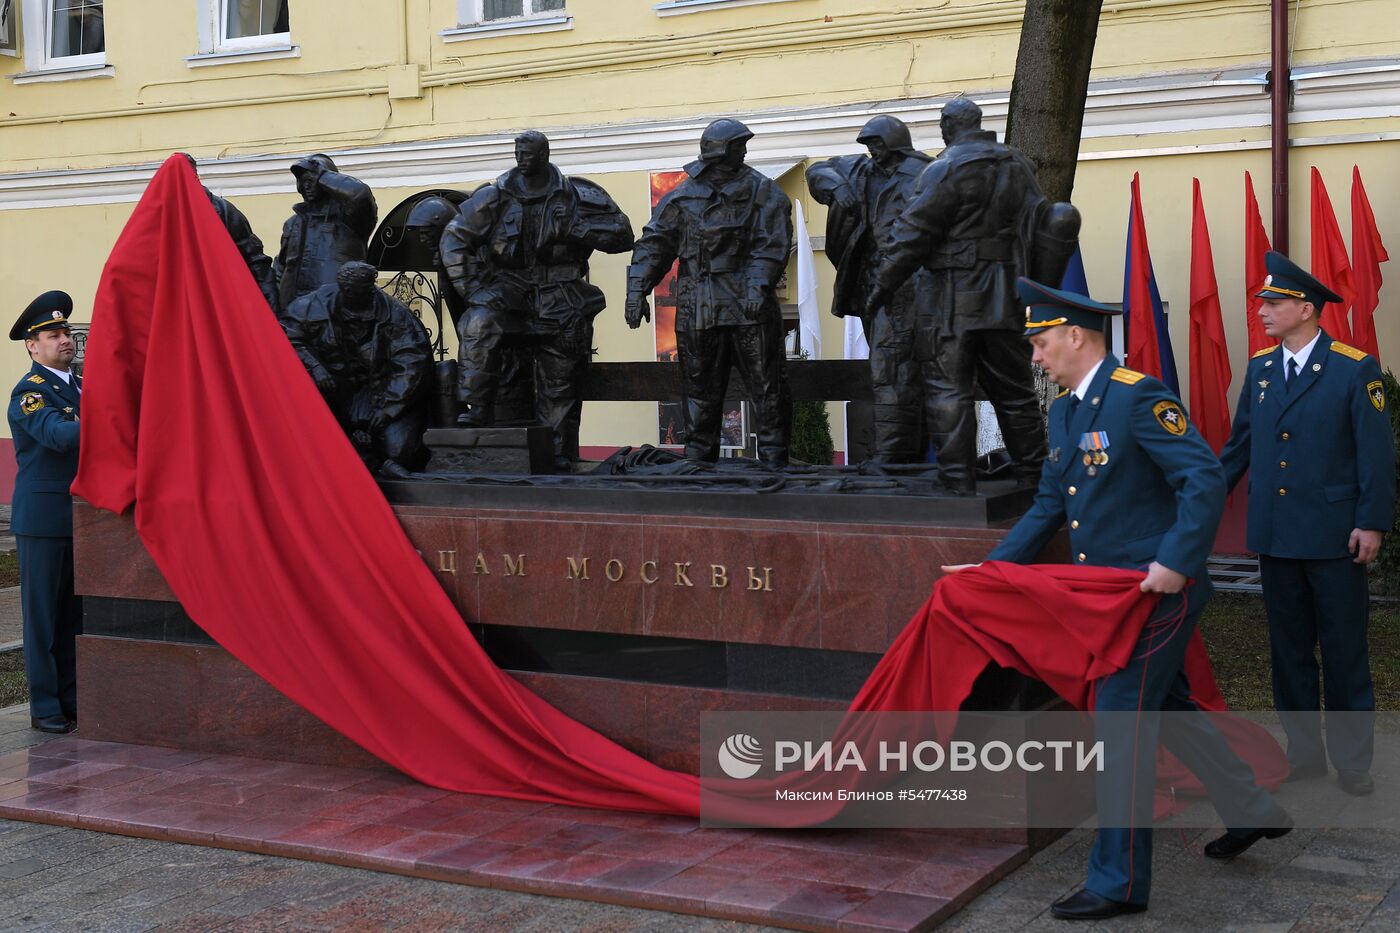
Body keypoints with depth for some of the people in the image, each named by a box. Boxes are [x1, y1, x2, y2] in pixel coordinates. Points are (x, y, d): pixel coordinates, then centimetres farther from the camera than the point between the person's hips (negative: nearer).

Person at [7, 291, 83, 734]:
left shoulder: (78, 385, 15)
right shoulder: (30, 391, -10)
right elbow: (59, 435, -28)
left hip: (80, 516, 7)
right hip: (43, 518, -7)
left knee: (73, 614, 10)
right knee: (42, 613, -1)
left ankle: (71, 700, 17)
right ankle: (44, 707, 5)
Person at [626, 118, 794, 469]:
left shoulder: (764, 193, 4)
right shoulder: (683, 197, 8)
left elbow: (771, 245, -7)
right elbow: (653, 245, 7)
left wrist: (758, 287, -22)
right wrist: (637, 291, -4)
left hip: (749, 307, -1)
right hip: (697, 311, 2)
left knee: (766, 385, -1)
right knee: (699, 388, 7)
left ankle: (774, 456, 6)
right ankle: (698, 456, 16)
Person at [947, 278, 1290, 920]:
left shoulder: (1139, 396, -17)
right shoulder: (1063, 411, 11)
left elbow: (1205, 480, -22)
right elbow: (1050, 505, 16)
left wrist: (1176, 562, -28)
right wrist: (994, 566, 9)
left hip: (1158, 593, -10)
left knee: (1121, 724, -7)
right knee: (1168, 709, 21)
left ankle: (1119, 882, 2)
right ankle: (1253, 813, 40)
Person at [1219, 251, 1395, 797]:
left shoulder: (1355, 369, -8)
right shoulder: (1260, 368, 8)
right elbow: (1239, 445, 15)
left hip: (1334, 537, -5)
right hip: (1275, 536, 5)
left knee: (1344, 653, 4)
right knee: (1289, 651, 11)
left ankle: (1353, 761, 15)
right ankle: (1304, 753, 22)